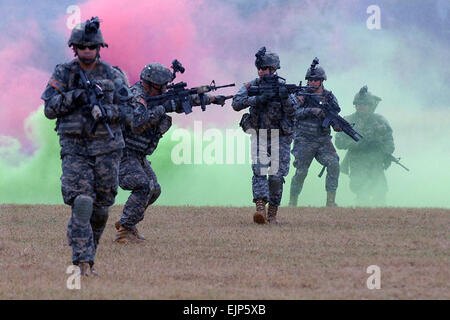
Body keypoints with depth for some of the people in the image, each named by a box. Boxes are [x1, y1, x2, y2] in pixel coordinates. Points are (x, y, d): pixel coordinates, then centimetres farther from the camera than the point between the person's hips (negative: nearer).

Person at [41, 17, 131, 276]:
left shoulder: (113, 75, 4)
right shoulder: (63, 74, 3)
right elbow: (50, 109, -1)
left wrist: (105, 111, -17)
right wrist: (74, 96, -15)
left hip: (107, 148, 2)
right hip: (75, 148, -2)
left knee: (101, 207, 7)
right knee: (82, 203, -15)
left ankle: (89, 253, 26)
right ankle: (84, 263, -17)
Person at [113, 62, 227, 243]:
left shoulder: (158, 97, 8)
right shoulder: (137, 97, -20)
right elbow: (137, 123, -37)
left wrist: (211, 99, 19)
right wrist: (162, 109, -29)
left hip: (137, 156, 10)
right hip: (122, 153, -10)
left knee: (154, 190, 12)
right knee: (143, 187, -22)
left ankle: (127, 223, 21)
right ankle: (124, 231, -21)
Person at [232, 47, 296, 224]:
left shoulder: (283, 86, -1)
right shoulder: (252, 86, 2)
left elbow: (292, 111, -8)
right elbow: (236, 103, -13)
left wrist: (285, 98, -26)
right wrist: (258, 98, -23)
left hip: (280, 137, 0)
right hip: (259, 135, 0)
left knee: (276, 176, 0)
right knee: (259, 171, -15)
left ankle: (272, 214, 11)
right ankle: (260, 208, -26)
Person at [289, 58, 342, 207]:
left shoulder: (329, 97, 8)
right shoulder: (302, 95, 1)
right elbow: (295, 112, -12)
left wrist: (338, 126, -16)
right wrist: (312, 110, -24)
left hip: (323, 140, 2)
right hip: (304, 140, -2)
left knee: (333, 164, -16)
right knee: (301, 172, -6)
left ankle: (331, 200, -11)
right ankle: (292, 202, 11)